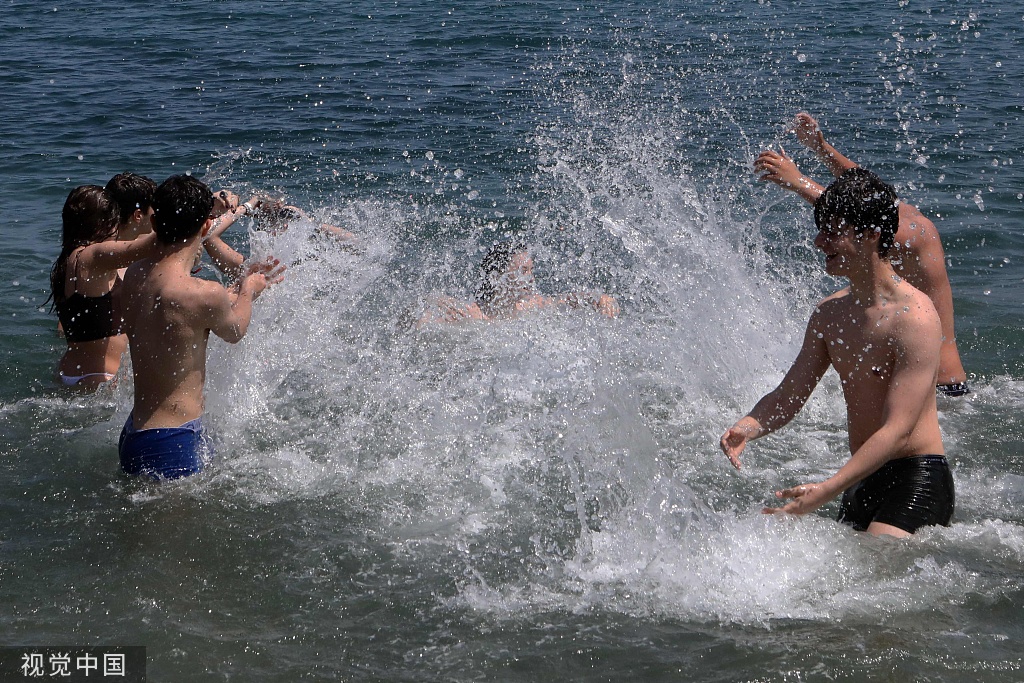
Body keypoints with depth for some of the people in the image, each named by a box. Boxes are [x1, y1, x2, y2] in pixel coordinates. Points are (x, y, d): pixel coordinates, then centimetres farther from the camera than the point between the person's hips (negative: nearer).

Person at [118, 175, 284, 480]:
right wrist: (249, 290, 21)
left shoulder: (134, 275, 1)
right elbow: (234, 330, 0)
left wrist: (239, 287, 31)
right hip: (171, 447, -9)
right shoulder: (202, 294, -24)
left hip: (135, 432, 9)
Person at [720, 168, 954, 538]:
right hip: (861, 479, 8)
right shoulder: (829, 313, 7)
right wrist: (747, 427, -15)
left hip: (916, 479, -8)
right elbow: (787, 396, 9)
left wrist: (826, 491, -31)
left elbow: (898, 432, -24)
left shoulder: (915, 317, -18)